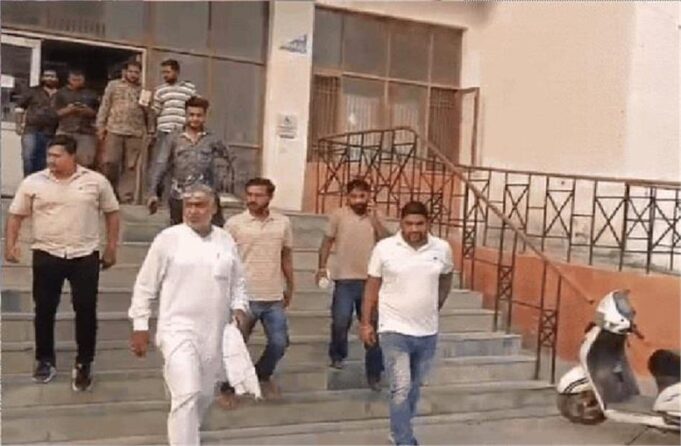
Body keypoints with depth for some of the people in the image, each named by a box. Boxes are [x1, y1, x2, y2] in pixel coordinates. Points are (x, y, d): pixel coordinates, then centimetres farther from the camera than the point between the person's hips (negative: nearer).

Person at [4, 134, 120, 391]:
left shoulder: (96, 181, -1)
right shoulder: (33, 182, 0)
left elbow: (112, 213, 6)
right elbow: (16, 215, 7)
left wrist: (111, 248, 3)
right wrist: (10, 244, -5)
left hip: (85, 256, -1)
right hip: (47, 255, 1)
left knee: (86, 311, 2)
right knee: (44, 310, 9)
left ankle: (84, 364, 16)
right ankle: (45, 360, 26)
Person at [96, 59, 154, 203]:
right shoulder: (113, 85, 10)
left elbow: (148, 113, 11)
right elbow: (104, 106, 8)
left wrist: (150, 132, 5)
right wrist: (101, 125, 1)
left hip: (135, 134, 1)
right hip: (114, 130, -1)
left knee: (130, 167, 1)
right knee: (110, 163, -3)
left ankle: (125, 197, 5)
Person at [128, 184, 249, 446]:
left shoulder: (226, 241, 6)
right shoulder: (168, 238, -5)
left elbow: (237, 283, 16)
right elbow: (145, 286, -1)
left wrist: (239, 308, -1)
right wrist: (140, 326, -3)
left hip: (214, 333, 5)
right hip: (178, 329, -5)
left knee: (204, 396, 17)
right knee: (186, 395, -15)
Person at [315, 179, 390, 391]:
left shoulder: (376, 217, 5)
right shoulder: (339, 215, -3)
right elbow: (327, 242, 2)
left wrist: (374, 220, -12)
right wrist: (322, 267, -5)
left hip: (370, 280, 2)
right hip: (345, 280, -2)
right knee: (340, 322, -7)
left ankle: (374, 374, 17)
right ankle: (337, 355, 25)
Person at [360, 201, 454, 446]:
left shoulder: (442, 249, -3)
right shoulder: (384, 248, -9)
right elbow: (372, 287, -1)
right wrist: (365, 323, -1)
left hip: (427, 332, 4)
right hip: (394, 331, -4)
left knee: (414, 387, 18)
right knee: (401, 389, -9)